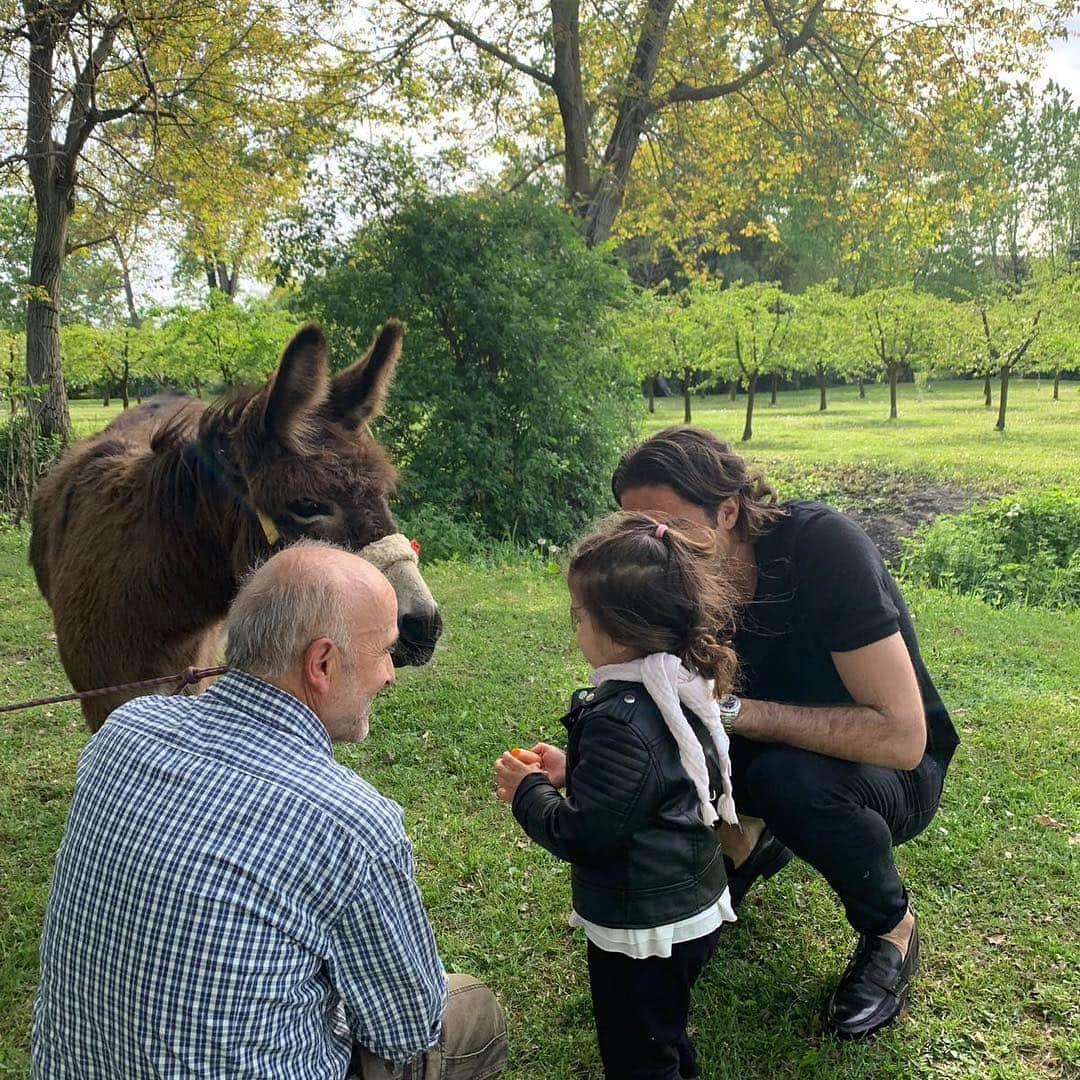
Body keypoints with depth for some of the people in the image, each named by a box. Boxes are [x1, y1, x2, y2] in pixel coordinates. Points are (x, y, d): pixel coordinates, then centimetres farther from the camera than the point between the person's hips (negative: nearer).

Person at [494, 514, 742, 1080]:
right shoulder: (681, 685, -2)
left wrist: (529, 790, -9)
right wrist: (572, 769, 7)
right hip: (694, 905, 9)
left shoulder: (618, 721, -31)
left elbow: (578, 835, -24)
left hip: (642, 927, -9)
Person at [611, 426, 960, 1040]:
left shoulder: (822, 546, -30)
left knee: (789, 777, -37)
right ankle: (760, 843, 12)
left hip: (893, 772, -5)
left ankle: (892, 927, -6)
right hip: (774, 751, 5)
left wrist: (736, 710, -36)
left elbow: (902, 737, -34)